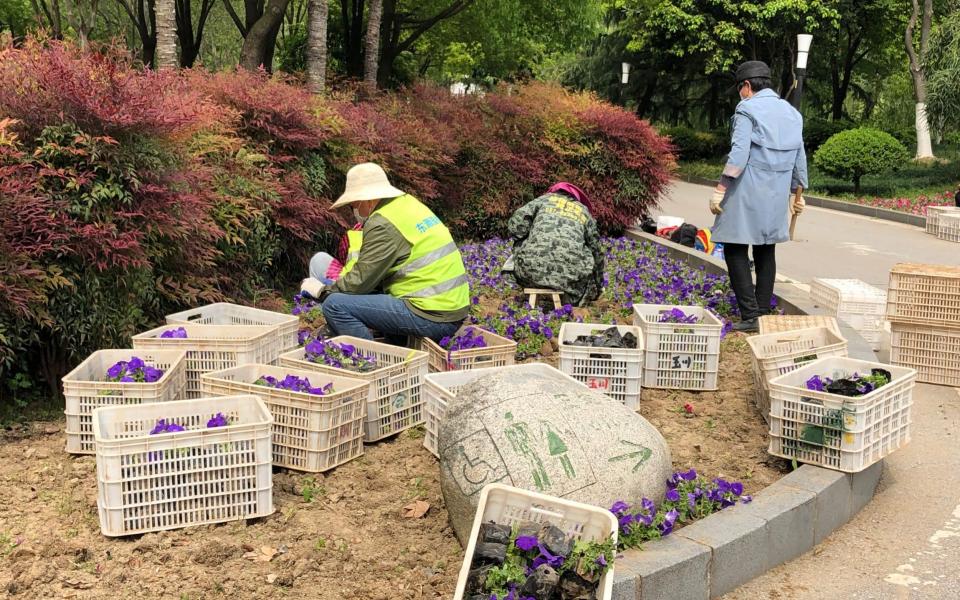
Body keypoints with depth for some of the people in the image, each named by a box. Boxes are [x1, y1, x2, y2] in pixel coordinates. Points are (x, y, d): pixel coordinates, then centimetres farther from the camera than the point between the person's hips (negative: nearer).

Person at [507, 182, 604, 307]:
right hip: (568, 276, 1)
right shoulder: (584, 211, 24)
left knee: (520, 243, 31)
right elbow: (596, 251, 32)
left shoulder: (545, 199, 20)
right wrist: (598, 287, 45)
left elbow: (515, 225, 5)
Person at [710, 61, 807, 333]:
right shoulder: (791, 113, 14)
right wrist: (796, 194, 26)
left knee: (735, 250, -2)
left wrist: (719, 190, -15)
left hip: (747, 192, -7)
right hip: (776, 195, 7)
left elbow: (738, 155, -18)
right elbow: (800, 159, 17)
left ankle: (750, 315, -9)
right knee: (766, 251, 14)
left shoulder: (747, 110, -8)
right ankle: (764, 313, 17)